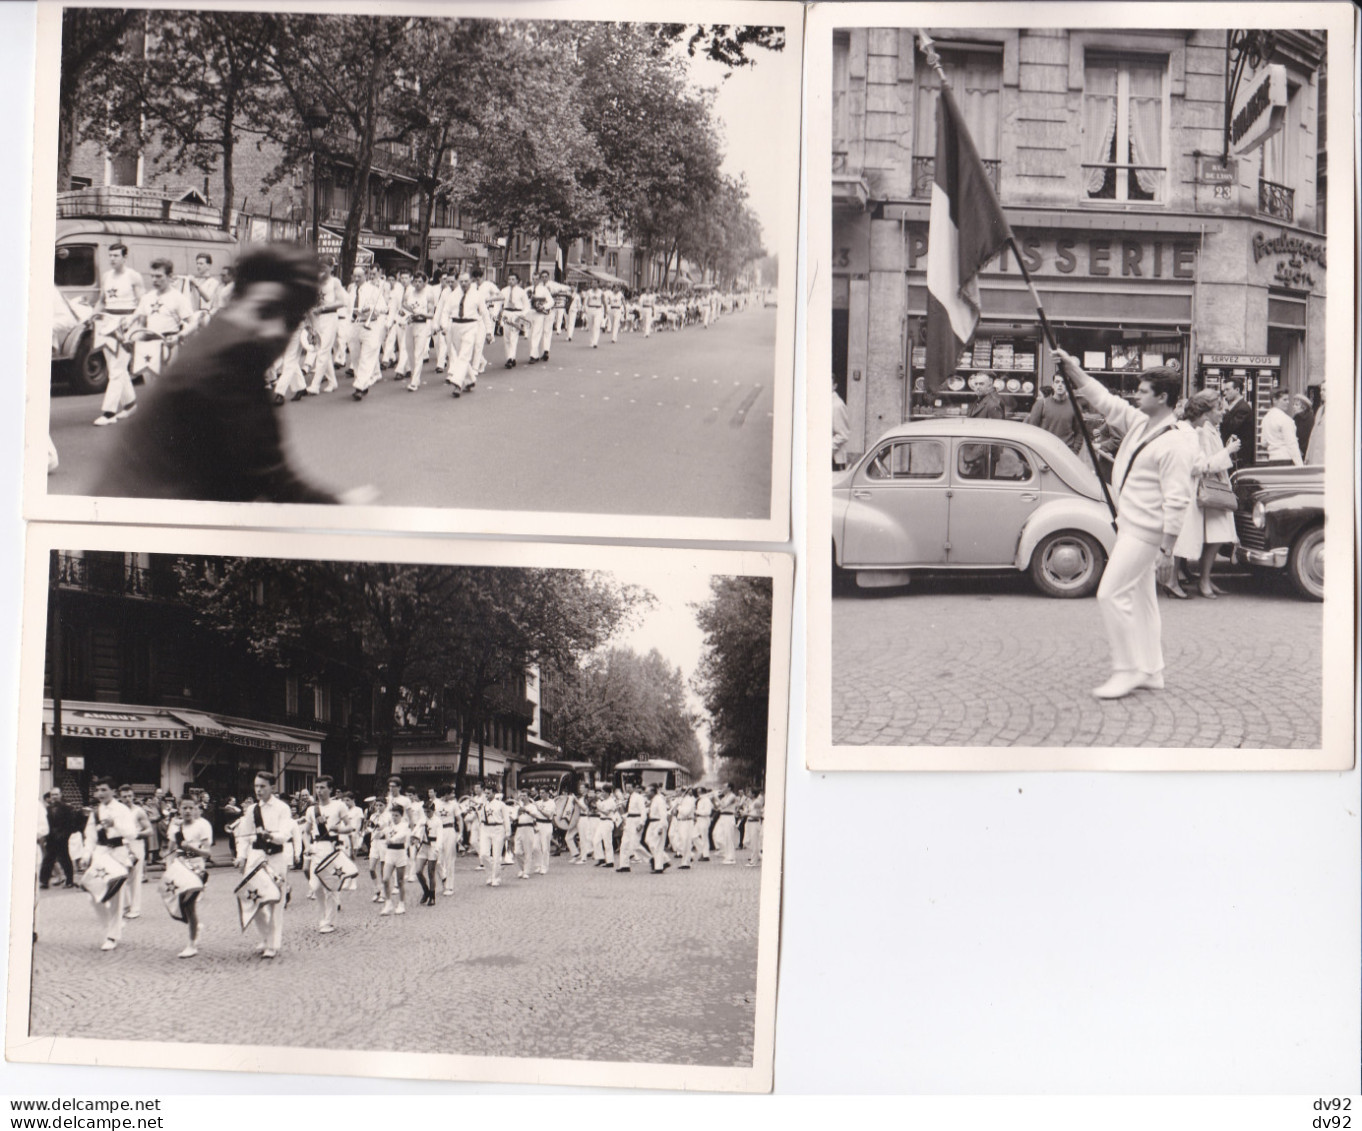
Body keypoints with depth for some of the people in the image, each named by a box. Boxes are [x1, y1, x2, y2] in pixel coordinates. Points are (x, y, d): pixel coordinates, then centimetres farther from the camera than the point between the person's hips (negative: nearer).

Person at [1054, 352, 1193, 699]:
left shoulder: (1174, 446, -18)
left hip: (1145, 532, -10)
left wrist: (1166, 550, -23)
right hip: (1129, 527, 10)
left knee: (1111, 594, -11)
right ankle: (1151, 671, 21)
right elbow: (1104, 400, 16)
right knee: (1140, 598, 13)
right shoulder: (1138, 423, 8)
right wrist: (1073, 370, 9)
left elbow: (1177, 501, -21)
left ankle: (1127, 670, -4)